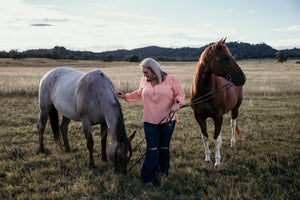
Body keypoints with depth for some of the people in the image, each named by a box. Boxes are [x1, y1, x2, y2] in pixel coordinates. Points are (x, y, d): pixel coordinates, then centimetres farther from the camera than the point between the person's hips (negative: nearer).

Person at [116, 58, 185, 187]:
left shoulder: (171, 79, -7)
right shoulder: (144, 81, 5)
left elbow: (180, 94, -1)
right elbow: (139, 95, 20)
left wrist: (177, 103, -20)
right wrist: (126, 96, 8)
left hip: (167, 120, -1)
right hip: (150, 121, 1)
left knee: (164, 147, 15)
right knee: (152, 149, -3)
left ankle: (163, 170, 36)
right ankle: (148, 178, 4)